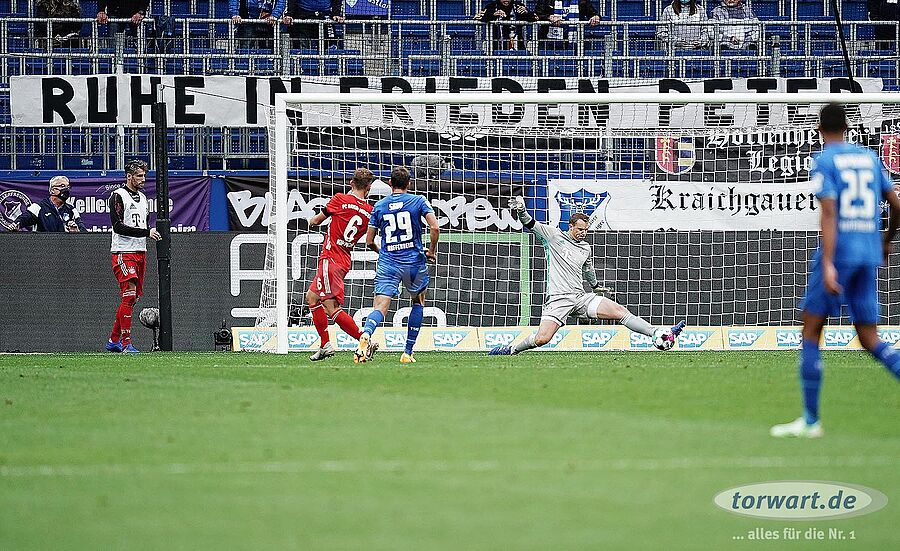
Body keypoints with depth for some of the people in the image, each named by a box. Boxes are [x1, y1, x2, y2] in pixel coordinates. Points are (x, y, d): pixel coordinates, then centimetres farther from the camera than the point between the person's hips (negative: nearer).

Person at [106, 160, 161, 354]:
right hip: (123, 252, -8)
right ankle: (126, 342, -15)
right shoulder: (118, 196, -8)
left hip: (140, 252, 8)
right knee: (129, 295, -15)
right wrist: (146, 232, -22)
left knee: (133, 297, 8)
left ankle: (113, 341, 17)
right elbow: (118, 227, -18)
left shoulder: (143, 197, 18)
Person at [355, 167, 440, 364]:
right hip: (414, 262, 0)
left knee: (380, 308, -8)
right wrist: (432, 251, 5)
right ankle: (408, 352, 19)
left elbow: (369, 241, 9)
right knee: (418, 303, 23)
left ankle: (366, 334, -41)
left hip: (388, 263, 0)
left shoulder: (379, 206, 6)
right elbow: (435, 227, -11)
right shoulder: (418, 201, 0)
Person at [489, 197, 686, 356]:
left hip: (581, 297, 5)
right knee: (542, 339, -22)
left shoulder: (586, 248, 18)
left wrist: (595, 285, 54)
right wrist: (521, 212, -31)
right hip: (558, 298, -5)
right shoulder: (554, 236, 1)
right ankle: (511, 350, 4)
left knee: (620, 311, -11)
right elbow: (531, 224, -10)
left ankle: (659, 334, -15)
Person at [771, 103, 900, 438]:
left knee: (811, 329, 3)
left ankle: (810, 421, 0)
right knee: (869, 338, 9)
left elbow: (829, 213, -15)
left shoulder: (825, 161, -3)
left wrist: (828, 264, -22)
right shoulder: (870, 158, 14)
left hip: (839, 252, -6)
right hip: (869, 254, 6)